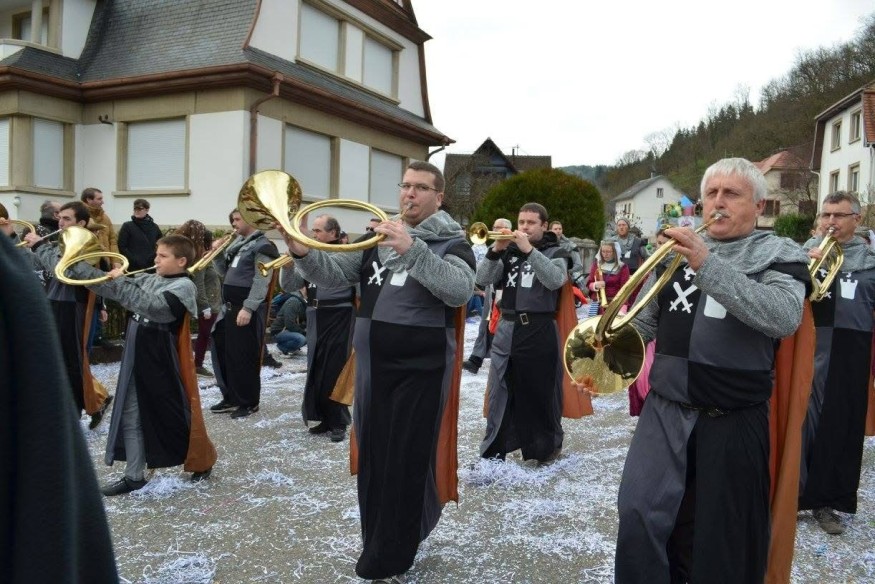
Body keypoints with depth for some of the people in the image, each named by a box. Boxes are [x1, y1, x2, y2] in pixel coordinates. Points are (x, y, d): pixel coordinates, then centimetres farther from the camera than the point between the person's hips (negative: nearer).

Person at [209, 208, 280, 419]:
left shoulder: (262, 246, -11)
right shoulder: (237, 243, 15)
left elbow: (261, 282, -18)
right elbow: (226, 272, 21)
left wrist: (248, 308, -24)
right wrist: (217, 254, 4)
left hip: (248, 309, -9)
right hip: (230, 307, 9)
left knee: (244, 357, -2)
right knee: (224, 354, 13)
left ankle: (249, 402, 11)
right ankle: (231, 398, 26)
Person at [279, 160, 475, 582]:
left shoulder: (451, 243, -3)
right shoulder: (377, 237, 12)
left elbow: (460, 290, -22)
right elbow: (334, 273, 4)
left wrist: (411, 250, -32)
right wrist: (302, 251, -15)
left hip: (421, 370, -5)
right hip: (372, 366, 5)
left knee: (407, 463, 1)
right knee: (373, 457, 15)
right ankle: (376, 544, 35)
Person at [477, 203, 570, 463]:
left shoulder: (555, 252, 5)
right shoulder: (509, 251, 13)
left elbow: (555, 280, -17)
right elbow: (482, 279, 2)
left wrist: (529, 250, -22)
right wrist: (496, 251, -12)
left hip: (539, 331, -3)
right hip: (506, 329, 3)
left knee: (542, 392, 4)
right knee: (500, 391, 5)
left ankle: (548, 445, 22)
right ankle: (493, 448, 12)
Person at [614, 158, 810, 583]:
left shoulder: (779, 254, -1)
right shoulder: (679, 249, 11)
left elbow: (784, 318, -22)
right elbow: (645, 323, 17)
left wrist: (707, 265, -28)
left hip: (733, 420, -2)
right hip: (665, 410, 3)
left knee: (726, 534, 10)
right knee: (640, 514, -5)